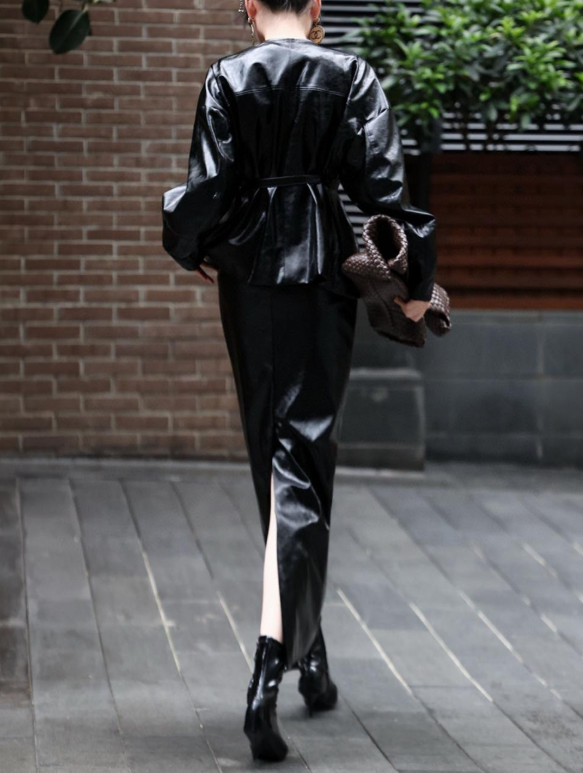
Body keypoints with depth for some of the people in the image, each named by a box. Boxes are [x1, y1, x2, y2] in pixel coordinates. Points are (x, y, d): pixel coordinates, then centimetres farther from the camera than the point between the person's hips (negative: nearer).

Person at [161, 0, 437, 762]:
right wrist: (415, 280, 0)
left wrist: (195, 249, 14)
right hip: (323, 276, -1)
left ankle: (310, 653, 27)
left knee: (273, 453, 15)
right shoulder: (351, 76, -2)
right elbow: (382, 181, -8)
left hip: (249, 277, 1)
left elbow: (209, 183, -5)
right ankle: (271, 667, -21)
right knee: (303, 457, -5)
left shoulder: (226, 79, -2)